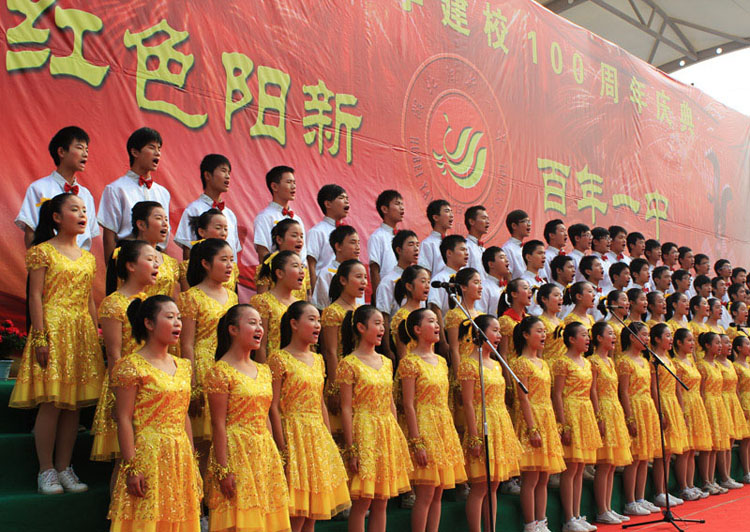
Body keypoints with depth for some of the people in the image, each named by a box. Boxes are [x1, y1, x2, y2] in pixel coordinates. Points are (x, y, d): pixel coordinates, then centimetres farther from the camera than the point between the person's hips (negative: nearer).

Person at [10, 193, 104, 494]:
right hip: (53, 329, -6)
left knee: (74, 404, 6)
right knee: (51, 403, -5)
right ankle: (46, 471, 6)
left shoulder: (88, 258, 15)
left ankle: (64, 468, 14)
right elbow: (35, 297, -7)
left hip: (82, 333, 6)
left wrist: (98, 336, 12)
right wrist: (39, 337, -14)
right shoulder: (42, 251, -2)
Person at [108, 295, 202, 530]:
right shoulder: (132, 365, -8)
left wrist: (192, 461, 13)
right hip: (148, 456, -6)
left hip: (181, 457, 7)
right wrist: (131, 467, -16)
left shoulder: (183, 366, 12)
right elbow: (124, 419, -12)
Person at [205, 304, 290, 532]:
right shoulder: (221, 372, -10)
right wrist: (223, 469, -16)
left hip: (265, 454, 7)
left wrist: (275, 457, 15)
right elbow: (219, 425, -13)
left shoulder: (263, 371, 12)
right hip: (237, 453, -7)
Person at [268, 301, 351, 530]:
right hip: (294, 435, -7)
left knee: (313, 515, 11)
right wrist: (283, 449, -16)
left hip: (319, 438, 7)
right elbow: (274, 407, -12)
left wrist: (329, 441, 13)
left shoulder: (317, 360, 13)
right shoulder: (280, 359, -9)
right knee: (295, 518, -4)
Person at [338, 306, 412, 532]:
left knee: (381, 503, 11)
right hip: (364, 434, -6)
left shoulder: (386, 363, 11)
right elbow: (346, 409, -11)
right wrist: (351, 449, -14)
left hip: (388, 435, 6)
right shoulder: (349, 364, -8)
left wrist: (397, 437, 11)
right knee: (362, 503, -1)